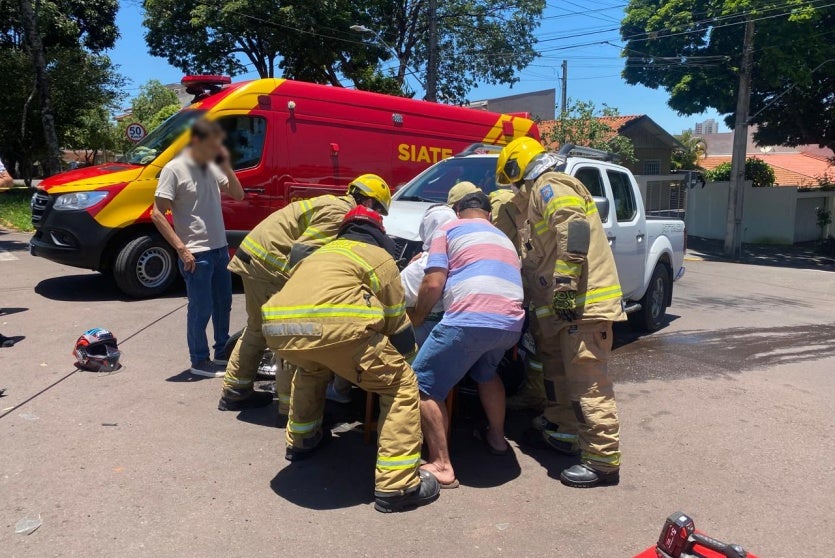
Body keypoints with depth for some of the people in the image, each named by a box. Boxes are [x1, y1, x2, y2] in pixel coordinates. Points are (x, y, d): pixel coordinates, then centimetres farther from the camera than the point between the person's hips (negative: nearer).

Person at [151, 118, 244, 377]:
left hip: (220, 249, 8)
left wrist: (226, 167, -3)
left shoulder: (212, 167, 6)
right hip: (196, 254, -7)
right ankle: (199, 361, 17)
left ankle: (222, 352, 34)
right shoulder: (175, 169, -12)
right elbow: (157, 214, -14)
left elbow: (238, 194, 12)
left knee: (223, 304, 18)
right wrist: (182, 249, -18)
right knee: (201, 309, 1)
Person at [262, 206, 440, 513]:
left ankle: (301, 439, 51)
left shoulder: (324, 251, 37)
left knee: (311, 369, 40)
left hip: (276, 327, 7)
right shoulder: (380, 257, 22)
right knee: (401, 386, 10)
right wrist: (410, 351, 43)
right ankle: (397, 485, 7)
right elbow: (397, 324, 21)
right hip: (332, 325, -6)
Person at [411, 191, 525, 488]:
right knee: (486, 372, 36)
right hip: (511, 323, 7)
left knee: (424, 386, 6)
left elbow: (434, 283, 2)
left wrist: (416, 317, 17)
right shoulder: (503, 238, 33)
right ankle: (497, 437, 43)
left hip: (470, 319, -7)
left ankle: (441, 465, 3)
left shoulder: (449, 228, 14)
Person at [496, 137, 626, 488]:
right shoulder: (542, 194, 25)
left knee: (587, 381, -9)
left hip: (583, 301, -11)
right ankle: (563, 432, 33)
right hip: (567, 303, 11)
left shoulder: (548, 187, -8)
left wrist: (565, 284, -28)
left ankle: (603, 461, -2)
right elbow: (541, 255, 29)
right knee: (559, 370, 21)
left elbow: (574, 229, -25)